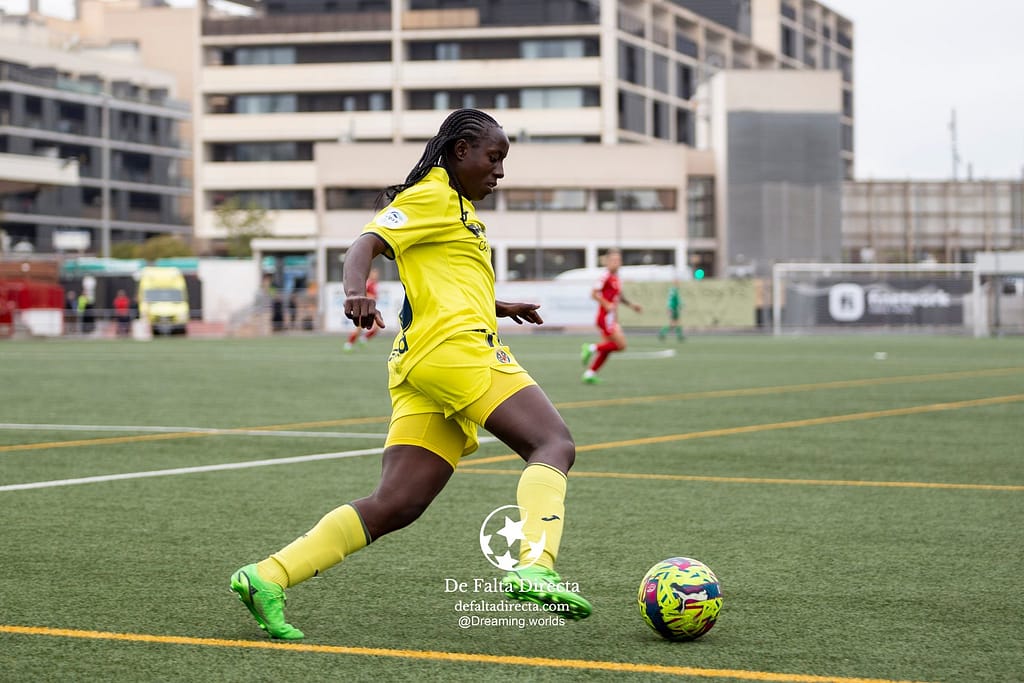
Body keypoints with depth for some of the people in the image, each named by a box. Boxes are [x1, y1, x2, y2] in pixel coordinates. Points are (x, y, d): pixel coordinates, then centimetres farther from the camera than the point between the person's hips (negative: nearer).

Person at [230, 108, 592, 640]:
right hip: (455, 348, -9)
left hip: (419, 374, 9)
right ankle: (535, 567, -32)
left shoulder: (457, 209, 31)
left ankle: (268, 577, -7)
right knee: (554, 445, -13)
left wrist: (498, 307, 55)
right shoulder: (431, 196, 2)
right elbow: (367, 244, -12)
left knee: (394, 506, -1)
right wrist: (355, 290, -32)